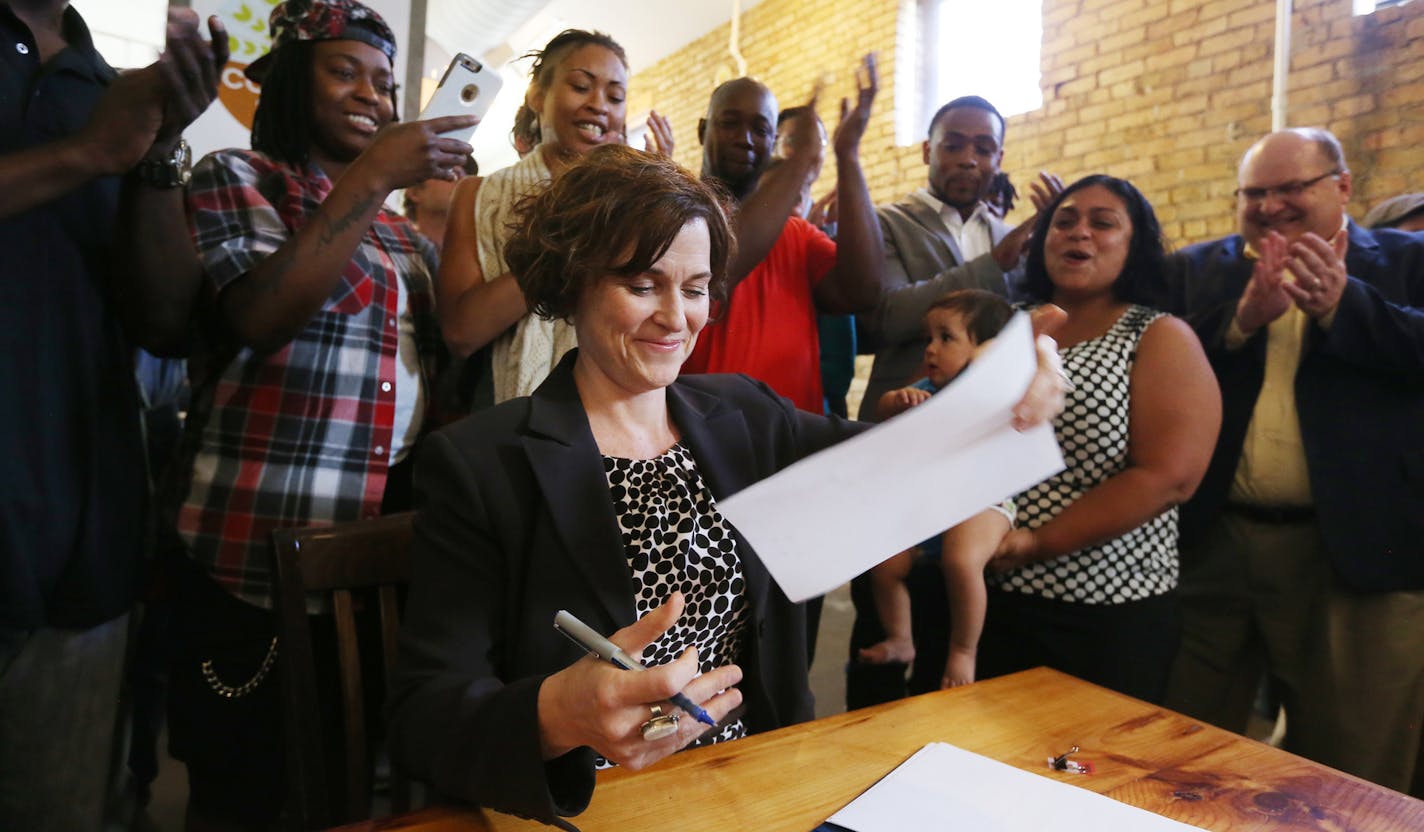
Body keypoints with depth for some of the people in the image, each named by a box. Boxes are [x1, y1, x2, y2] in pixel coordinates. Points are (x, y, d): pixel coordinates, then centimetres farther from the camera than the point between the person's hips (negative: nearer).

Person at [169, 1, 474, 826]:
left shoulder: (401, 227, 18)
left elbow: (441, 349, 18)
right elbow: (259, 317, -16)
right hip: (267, 546, -5)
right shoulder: (235, 176, 3)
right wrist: (371, 178, -15)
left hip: (389, 540, 5)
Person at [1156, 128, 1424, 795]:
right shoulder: (1194, 271, 8)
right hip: (1206, 545, 2)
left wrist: (1341, 306, -18)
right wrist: (1242, 317, -16)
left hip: (1355, 552, -1)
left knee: (1348, 782, 13)